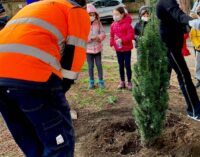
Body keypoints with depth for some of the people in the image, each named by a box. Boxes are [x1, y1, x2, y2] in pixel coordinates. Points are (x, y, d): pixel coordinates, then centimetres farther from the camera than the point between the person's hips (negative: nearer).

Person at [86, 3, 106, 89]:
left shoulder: (98, 23, -1)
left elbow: (103, 33, 1)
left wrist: (99, 37, -20)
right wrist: (91, 38, -24)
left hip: (97, 48, 2)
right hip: (88, 48, -2)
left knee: (99, 65, 8)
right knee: (90, 66, 8)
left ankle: (101, 81, 20)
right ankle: (91, 81, 23)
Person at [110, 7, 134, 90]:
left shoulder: (127, 24, -13)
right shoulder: (113, 25, 5)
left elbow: (131, 35, -19)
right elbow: (112, 36, 12)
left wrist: (122, 40, -26)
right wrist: (112, 44, 0)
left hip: (127, 48, -5)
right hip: (118, 49, 5)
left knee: (127, 65, 1)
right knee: (121, 65, 13)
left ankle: (129, 82, 14)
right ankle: (122, 82, 23)